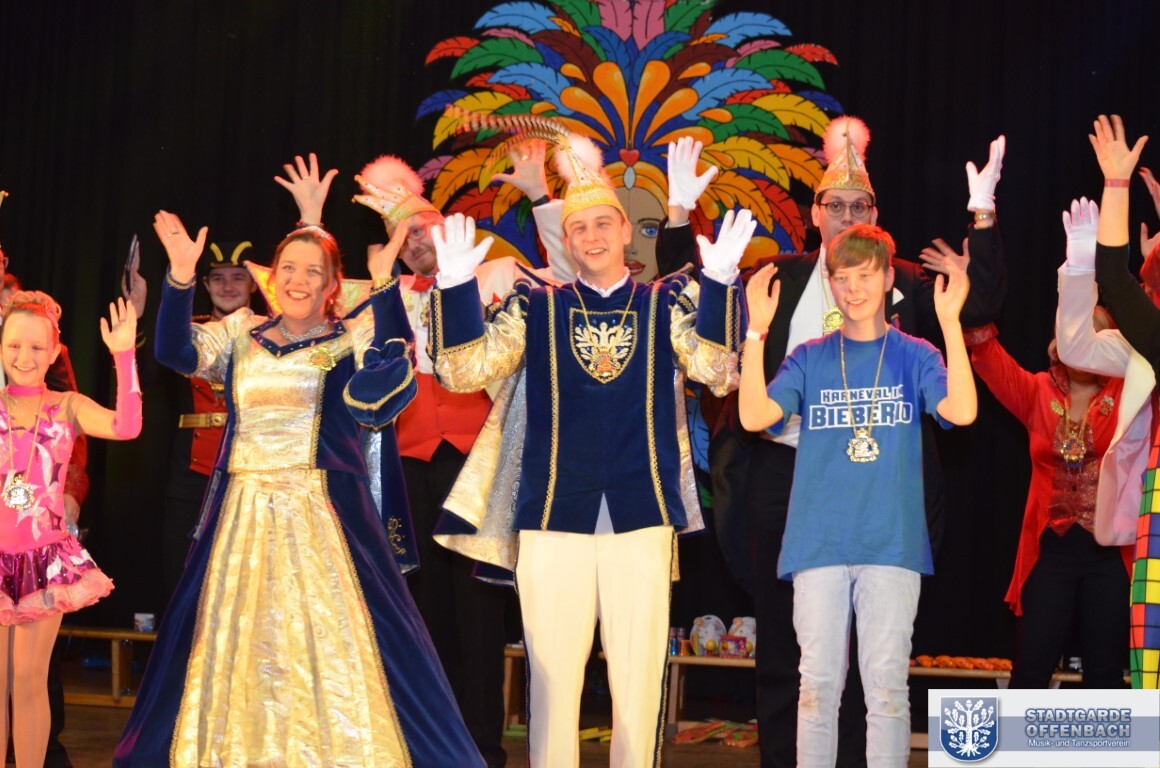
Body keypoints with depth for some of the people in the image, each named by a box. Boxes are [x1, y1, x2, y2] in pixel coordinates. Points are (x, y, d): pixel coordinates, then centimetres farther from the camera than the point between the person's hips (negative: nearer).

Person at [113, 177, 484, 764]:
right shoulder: (240, 334, 11)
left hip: (322, 515, -3)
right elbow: (175, 351, -3)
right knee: (237, 646, 8)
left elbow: (390, 370, -17)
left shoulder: (351, 339, 2)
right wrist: (181, 276, -16)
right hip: (242, 515, 4)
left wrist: (385, 285, -24)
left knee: (329, 640, -6)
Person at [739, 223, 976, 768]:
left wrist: (951, 321, -20)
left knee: (887, 682, 2)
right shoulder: (809, 359, 8)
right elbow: (754, 416, -7)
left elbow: (961, 411, -14)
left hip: (892, 543, -1)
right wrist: (757, 331, -14)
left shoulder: (915, 356, 5)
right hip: (818, 543, 1)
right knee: (819, 682, 5)